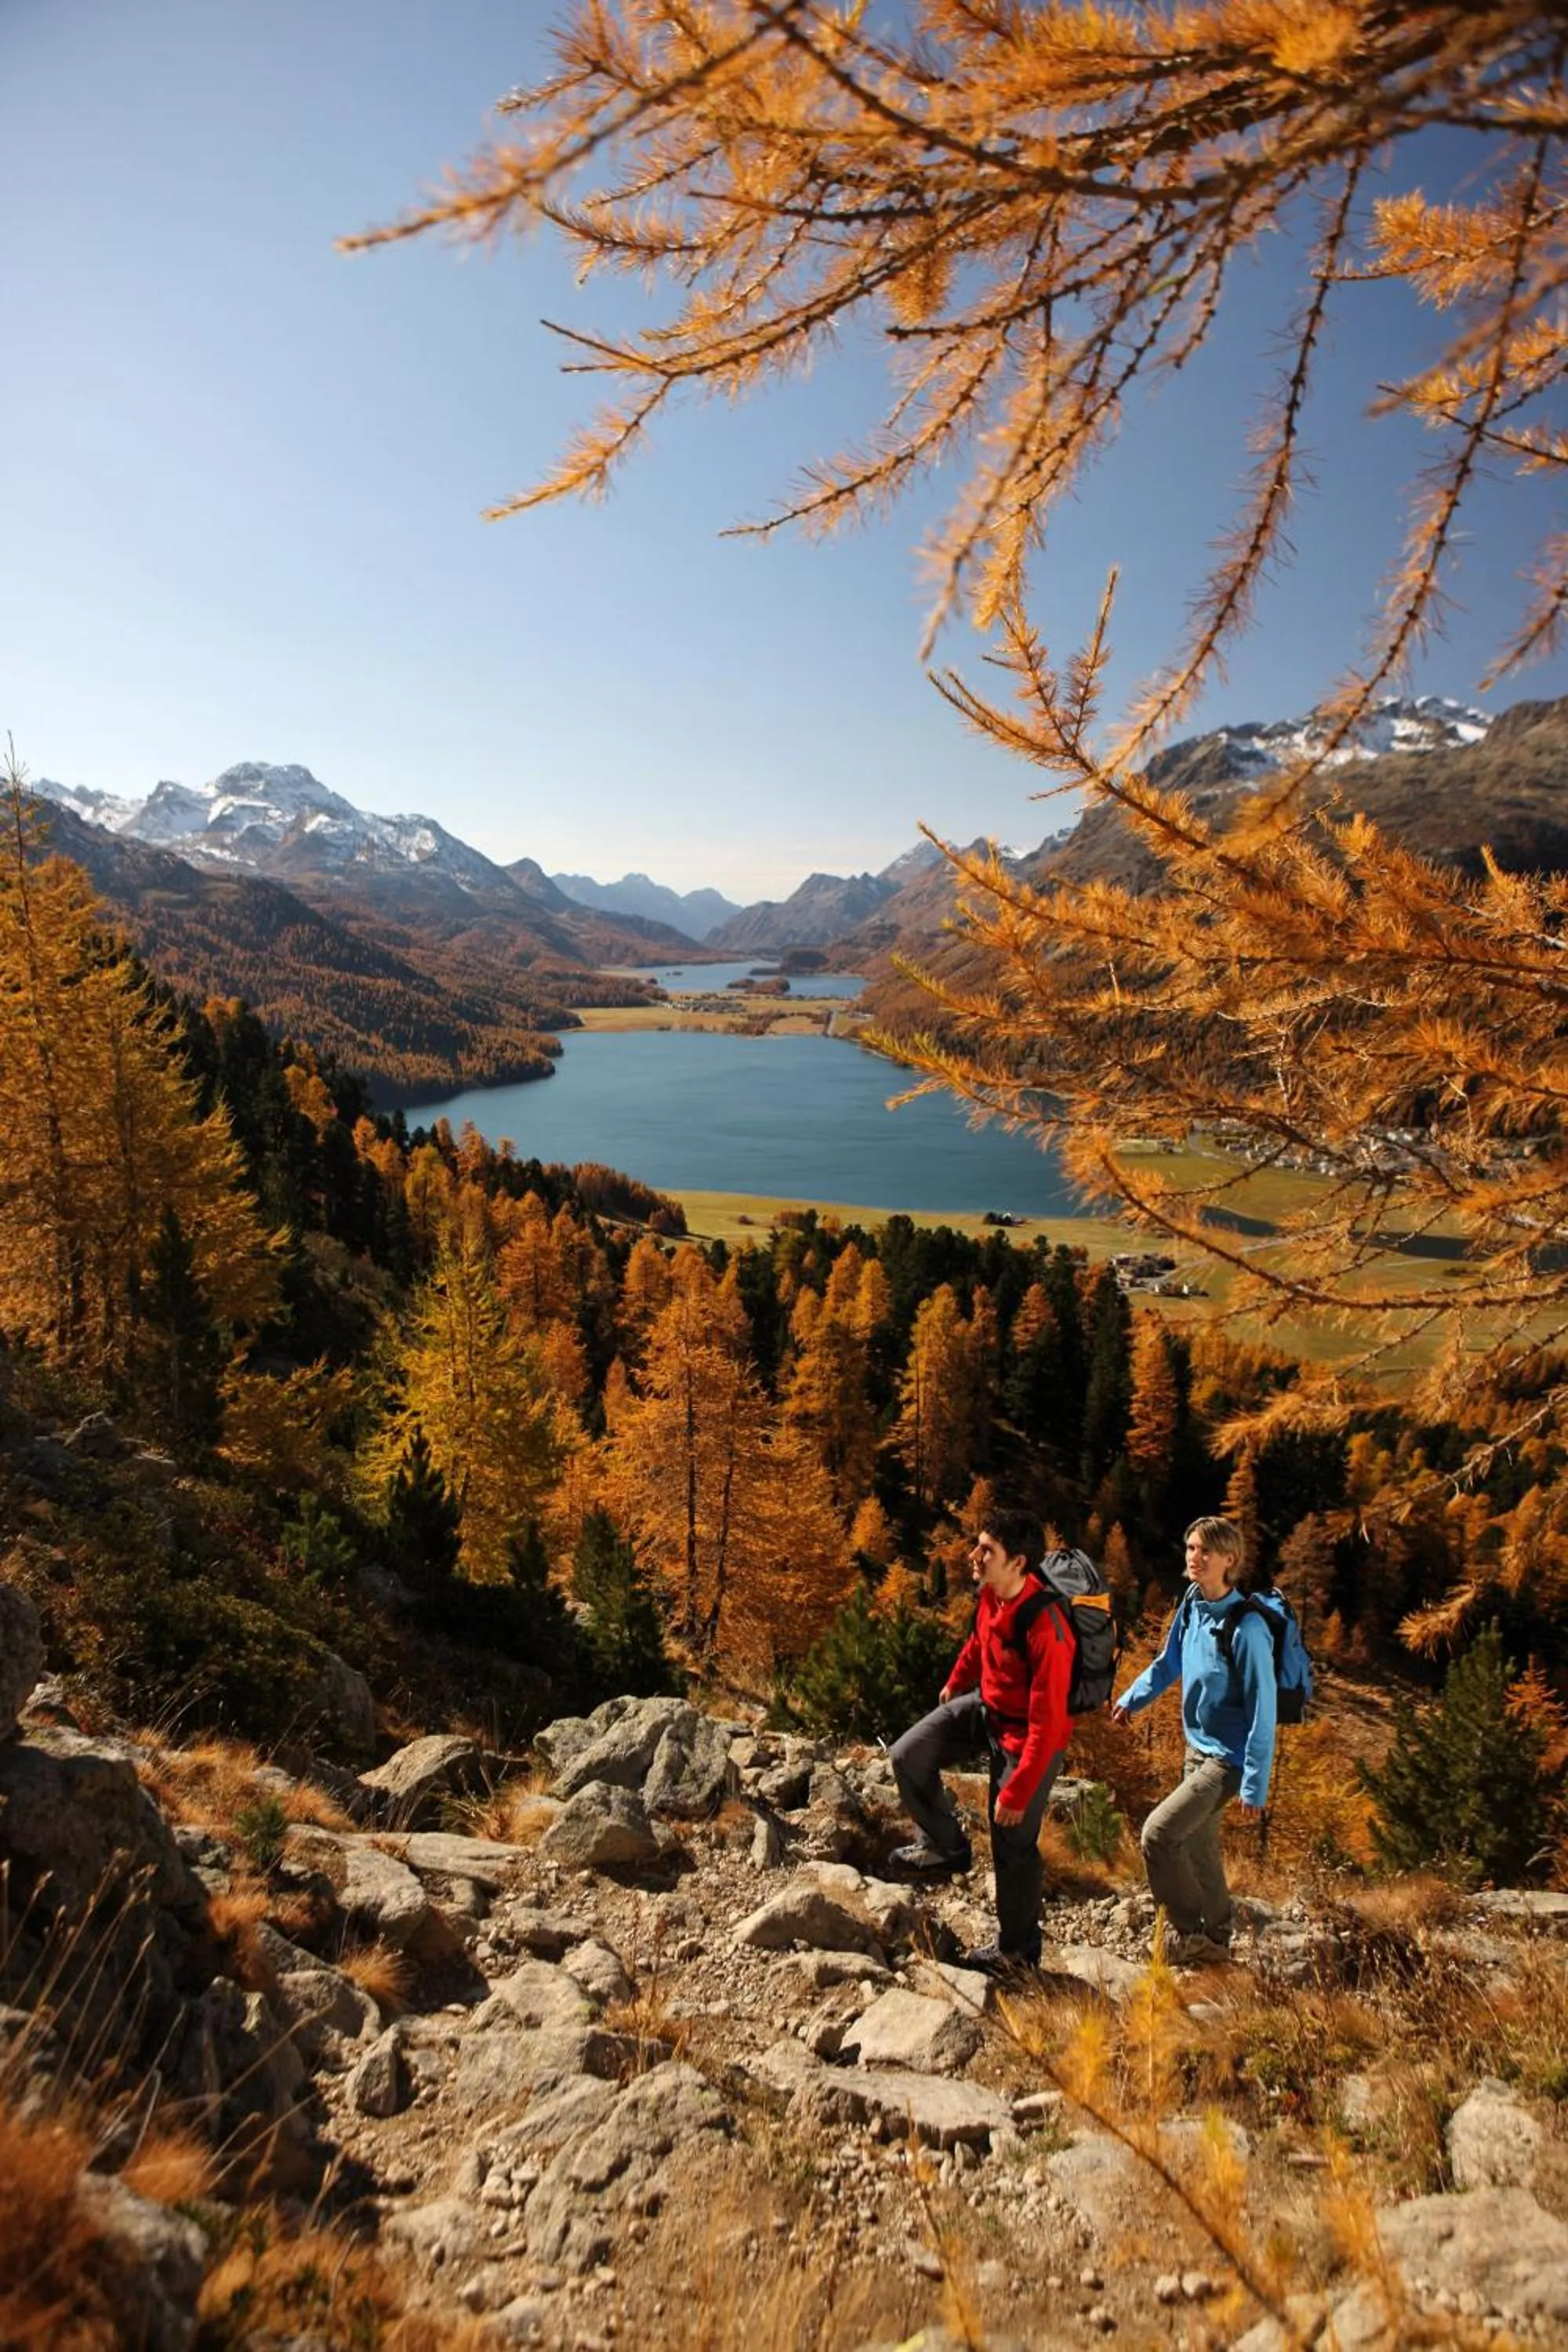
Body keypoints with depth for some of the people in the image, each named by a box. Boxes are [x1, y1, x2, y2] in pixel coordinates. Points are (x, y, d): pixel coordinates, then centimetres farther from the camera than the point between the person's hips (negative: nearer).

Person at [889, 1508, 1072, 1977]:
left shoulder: (1045, 1631, -37)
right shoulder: (991, 1594, -14)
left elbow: (1047, 1724, -31)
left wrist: (1017, 1793, -25)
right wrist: (955, 1683, 26)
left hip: (1025, 1737, -7)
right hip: (985, 1707, 7)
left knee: (1013, 1844, 7)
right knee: (908, 1756, 3)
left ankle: (1018, 1949, 31)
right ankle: (946, 1847, 25)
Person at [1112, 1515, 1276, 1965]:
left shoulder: (1246, 1627, -26)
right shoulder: (1192, 1604, -4)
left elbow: (1262, 1710, -22)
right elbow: (1169, 1662, 13)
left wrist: (1255, 1786, -20)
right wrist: (1131, 1699, 5)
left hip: (1228, 1758, -7)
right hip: (1197, 1747, 7)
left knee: (1158, 1833, -11)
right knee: (1198, 1847, 19)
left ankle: (1189, 1935, 8)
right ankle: (1216, 1939, 38)